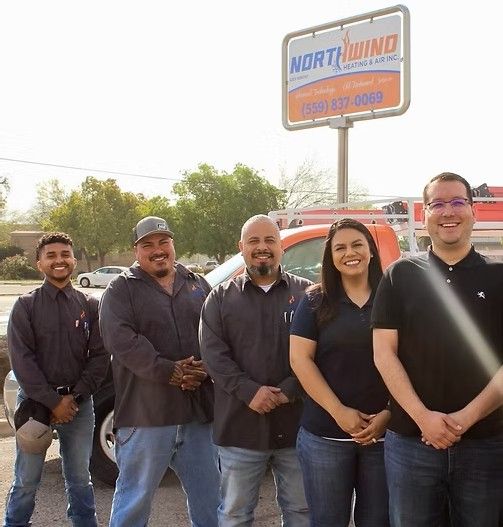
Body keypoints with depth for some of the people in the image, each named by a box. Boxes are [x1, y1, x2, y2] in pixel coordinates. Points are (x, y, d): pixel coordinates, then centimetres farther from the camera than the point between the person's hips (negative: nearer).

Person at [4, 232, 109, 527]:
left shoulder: (90, 306, 4)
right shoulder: (26, 306, -1)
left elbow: (100, 356, 0)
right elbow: (22, 359, -8)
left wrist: (74, 397, -9)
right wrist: (53, 401, -13)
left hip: (79, 403, 2)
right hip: (35, 402, -1)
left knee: (80, 478, 12)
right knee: (26, 481, 6)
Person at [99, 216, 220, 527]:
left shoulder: (198, 285, 14)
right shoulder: (121, 290, 1)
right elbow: (121, 340, -15)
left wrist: (205, 368, -12)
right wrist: (169, 372, -21)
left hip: (199, 411, 4)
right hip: (146, 415, -4)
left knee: (208, 498, 16)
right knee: (135, 500, 6)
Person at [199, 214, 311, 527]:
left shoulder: (306, 293, 5)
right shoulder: (221, 297, 6)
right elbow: (213, 354, -4)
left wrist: (289, 390, -16)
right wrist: (249, 391, -16)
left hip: (297, 423, 0)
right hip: (240, 426, 0)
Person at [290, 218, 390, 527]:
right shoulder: (315, 302, 2)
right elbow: (300, 359, -5)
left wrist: (388, 415, -9)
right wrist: (339, 412, -12)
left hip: (385, 432, 1)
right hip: (325, 435, 0)